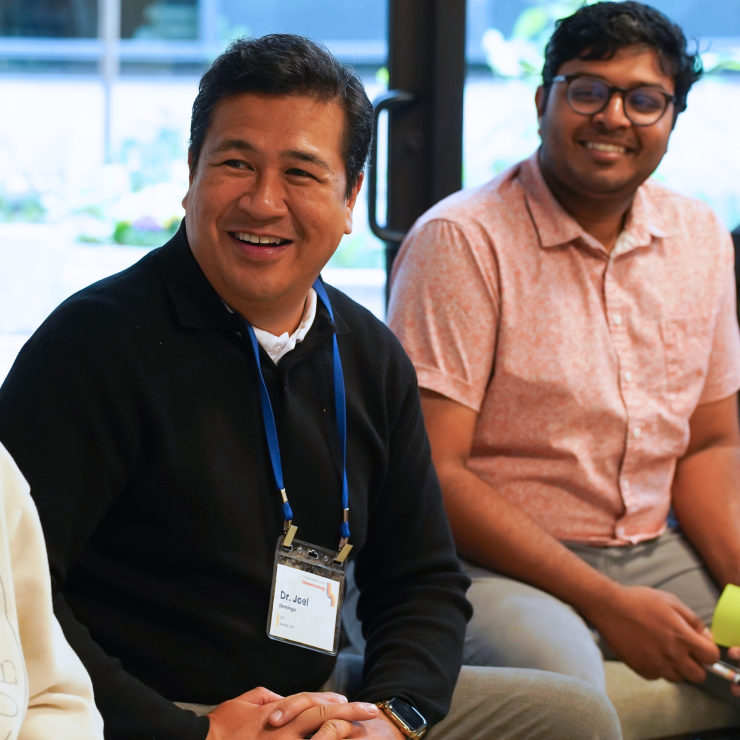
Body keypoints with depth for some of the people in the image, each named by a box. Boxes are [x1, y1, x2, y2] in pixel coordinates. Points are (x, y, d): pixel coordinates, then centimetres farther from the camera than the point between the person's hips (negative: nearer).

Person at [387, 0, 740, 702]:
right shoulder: (462, 240, -10)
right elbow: (433, 473, -15)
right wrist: (608, 605, -19)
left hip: (655, 555, 6)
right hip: (496, 564, -6)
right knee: (557, 668, -37)